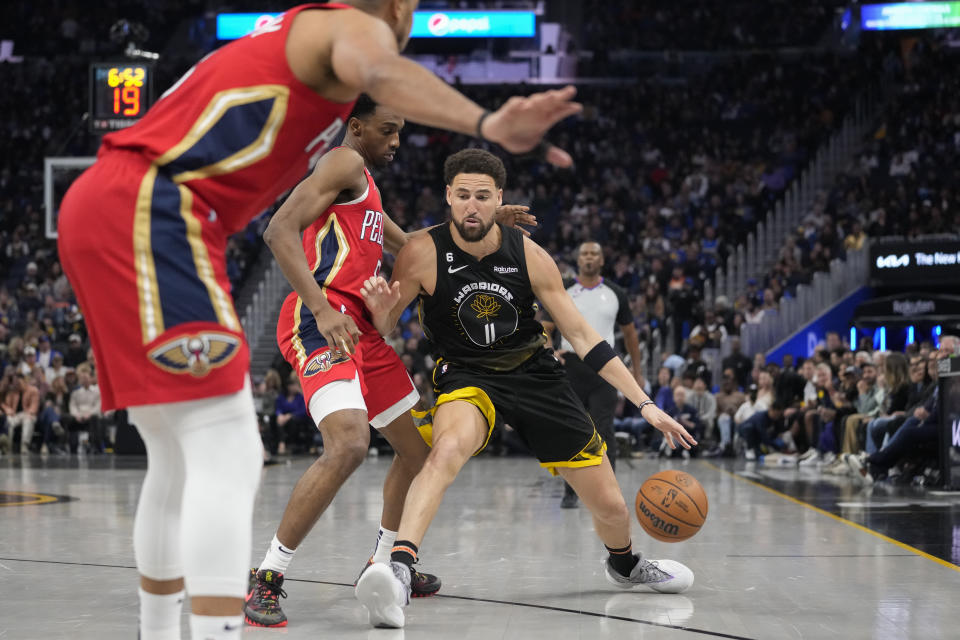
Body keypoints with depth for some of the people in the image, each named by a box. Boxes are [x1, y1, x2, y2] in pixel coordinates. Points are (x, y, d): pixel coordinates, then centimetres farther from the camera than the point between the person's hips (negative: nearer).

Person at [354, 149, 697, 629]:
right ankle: (398, 570, -48)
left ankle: (625, 565, 41)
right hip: (467, 376, -3)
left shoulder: (529, 256, -12)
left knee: (610, 506, 7)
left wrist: (644, 403, -9)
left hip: (535, 374, 3)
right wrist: (380, 311, -34)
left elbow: (581, 335, -5)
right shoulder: (423, 254, -16)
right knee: (448, 448, -40)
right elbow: (381, 332, -8)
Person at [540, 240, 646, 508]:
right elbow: (544, 330, 6)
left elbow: (629, 333, 16)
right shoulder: (563, 292, 4)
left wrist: (637, 372, 14)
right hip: (572, 365, 1)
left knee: (604, 430, -9)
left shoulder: (615, 294, 7)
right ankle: (570, 491, 15)